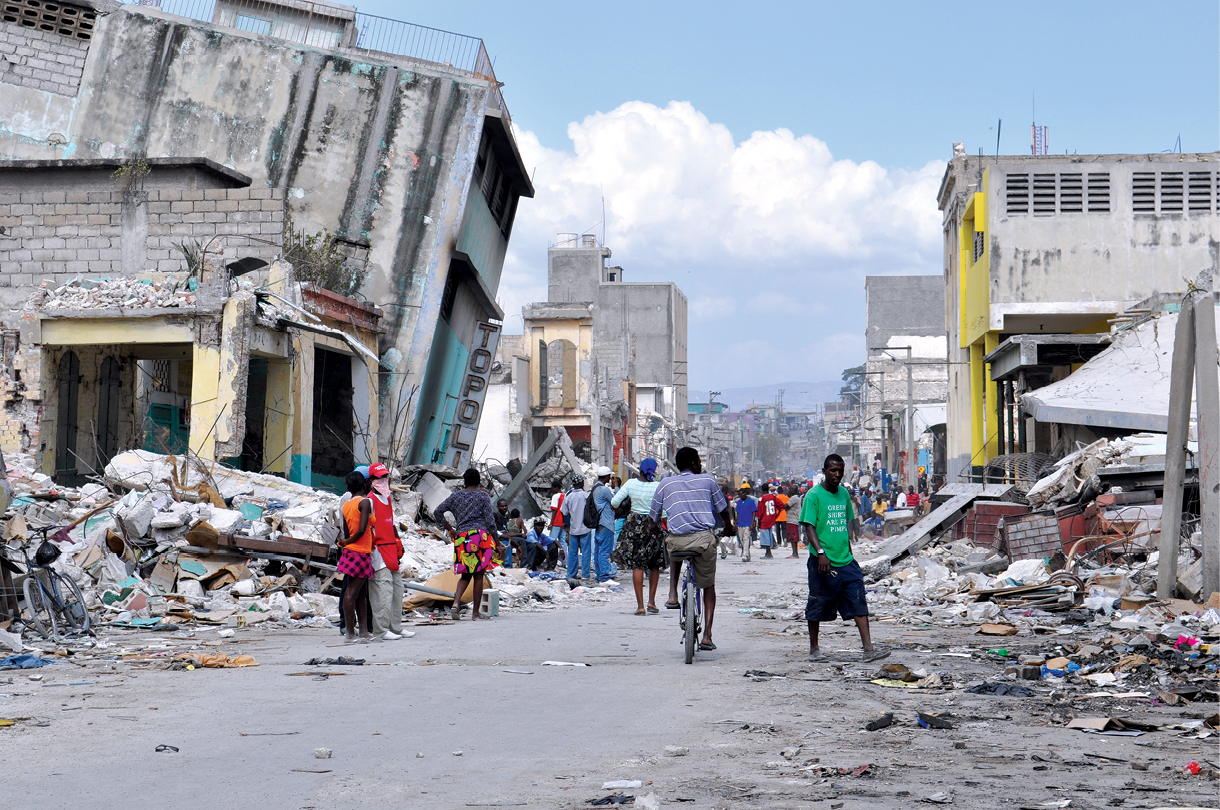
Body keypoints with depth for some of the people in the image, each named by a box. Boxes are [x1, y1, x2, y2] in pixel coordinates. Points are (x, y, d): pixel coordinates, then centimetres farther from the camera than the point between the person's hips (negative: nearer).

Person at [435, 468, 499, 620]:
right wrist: (496, 542, 5)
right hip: (480, 534, -3)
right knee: (478, 575, 2)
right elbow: (490, 521, -2)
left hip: (462, 537, 3)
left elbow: (437, 512, 15)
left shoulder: (456, 496, 11)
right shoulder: (483, 496, 3)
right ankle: (475, 612, 3)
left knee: (466, 575, 12)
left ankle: (456, 602, -12)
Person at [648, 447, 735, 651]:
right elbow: (723, 510, 18)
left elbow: (653, 518, 15)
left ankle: (673, 595, 21)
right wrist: (729, 528, 39)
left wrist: (660, 530, 38)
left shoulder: (665, 484, 12)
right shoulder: (708, 481, 10)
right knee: (708, 586, 19)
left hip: (676, 540, 1)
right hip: (704, 538, -1)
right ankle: (707, 635, 8)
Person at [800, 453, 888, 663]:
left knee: (859, 603, -4)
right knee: (817, 607, 6)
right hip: (823, 563, -5)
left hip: (846, 561, 5)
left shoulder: (843, 493, 12)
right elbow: (809, 527, -16)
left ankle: (869, 649, -7)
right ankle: (814, 649, 21)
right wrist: (820, 552, -27)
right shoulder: (814, 495, -8)